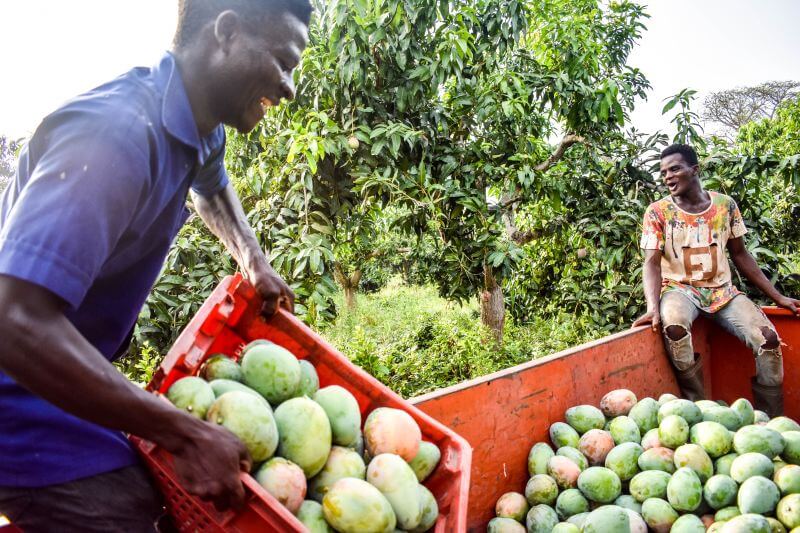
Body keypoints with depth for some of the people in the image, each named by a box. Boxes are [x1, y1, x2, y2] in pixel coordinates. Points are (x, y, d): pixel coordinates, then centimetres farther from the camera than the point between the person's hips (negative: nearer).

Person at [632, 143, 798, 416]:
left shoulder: (725, 205, 5)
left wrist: (778, 297, 8)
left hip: (722, 290, 3)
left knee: (768, 338, -20)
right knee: (674, 328, -37)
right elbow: (652, 263, -10)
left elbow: (740, 254, 12)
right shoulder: (657, 212, -3)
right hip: (680, 289, -3)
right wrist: (653, 307, -28)